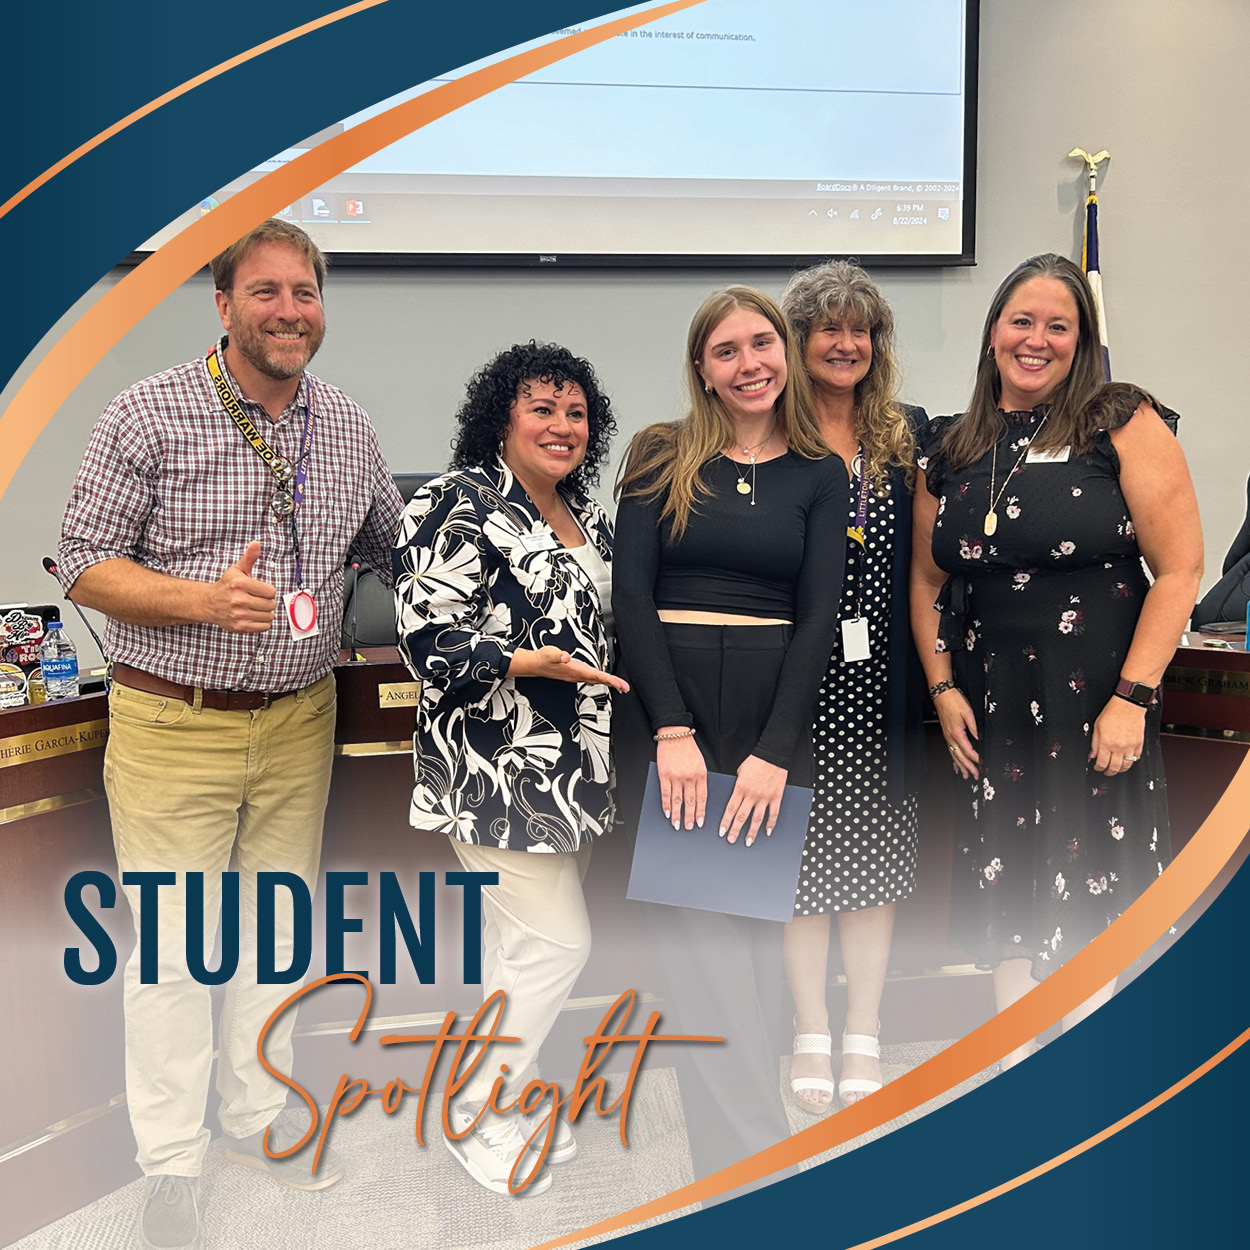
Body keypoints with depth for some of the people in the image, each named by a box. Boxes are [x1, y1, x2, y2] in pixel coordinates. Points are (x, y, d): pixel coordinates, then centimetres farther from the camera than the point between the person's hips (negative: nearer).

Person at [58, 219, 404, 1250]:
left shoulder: (348, 427, 5)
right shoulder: (151, 414, -9)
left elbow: (397, 544, 19)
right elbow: (84, 566, -9)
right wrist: (206, 600, -23)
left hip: (300, 719, 4)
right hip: (174, 725, -4)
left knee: (278, 929, 16)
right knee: (175, 943, 4)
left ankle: (262, 1118, 35)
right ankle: (173, 1166, 22)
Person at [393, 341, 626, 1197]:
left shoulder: (585, 514, 14)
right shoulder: (460, 507, -12)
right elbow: (428, 640, -18)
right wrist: (529, 663, -26)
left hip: (571, 767, 8)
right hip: (497, 768, -8)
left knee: (523, 942, 15)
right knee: (557, 943, -6)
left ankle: (505, 1095, 31)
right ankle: (475, 1115, 14)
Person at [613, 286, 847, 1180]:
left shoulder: (819, 474, 10)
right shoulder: (661, 457, 7)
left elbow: (819, 615, 1)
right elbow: (631, 595, -1)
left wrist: (773, 753, -10)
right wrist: (673, 732, -13)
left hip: (774, 715, 1)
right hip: (666, 710, -1)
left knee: (756, 932, 2)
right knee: (704, 942, -6)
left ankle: (736, 1139, 16)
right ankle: (754, 1169, 0)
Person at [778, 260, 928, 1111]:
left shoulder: (907, 435, 10)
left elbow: (921, 564, 11)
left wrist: (927, 674, 3)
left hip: (880, 683, 3)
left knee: (872, 853, 9)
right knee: (803, 853, 4)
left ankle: (865, 1037, 21)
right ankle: (813, 1038, 18)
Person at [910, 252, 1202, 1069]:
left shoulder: (1122, 423, -4)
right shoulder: (952, 447, 9)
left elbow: (1180, 567, -9)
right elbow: (928, 580, 15)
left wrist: (1133, 697, -15)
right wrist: (943, 688, 3)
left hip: (1095, 701, -4)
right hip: (991, 708, 4)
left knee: (1085, 901, 2)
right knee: (1007, 894, 10)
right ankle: (1015, 1076, 24)